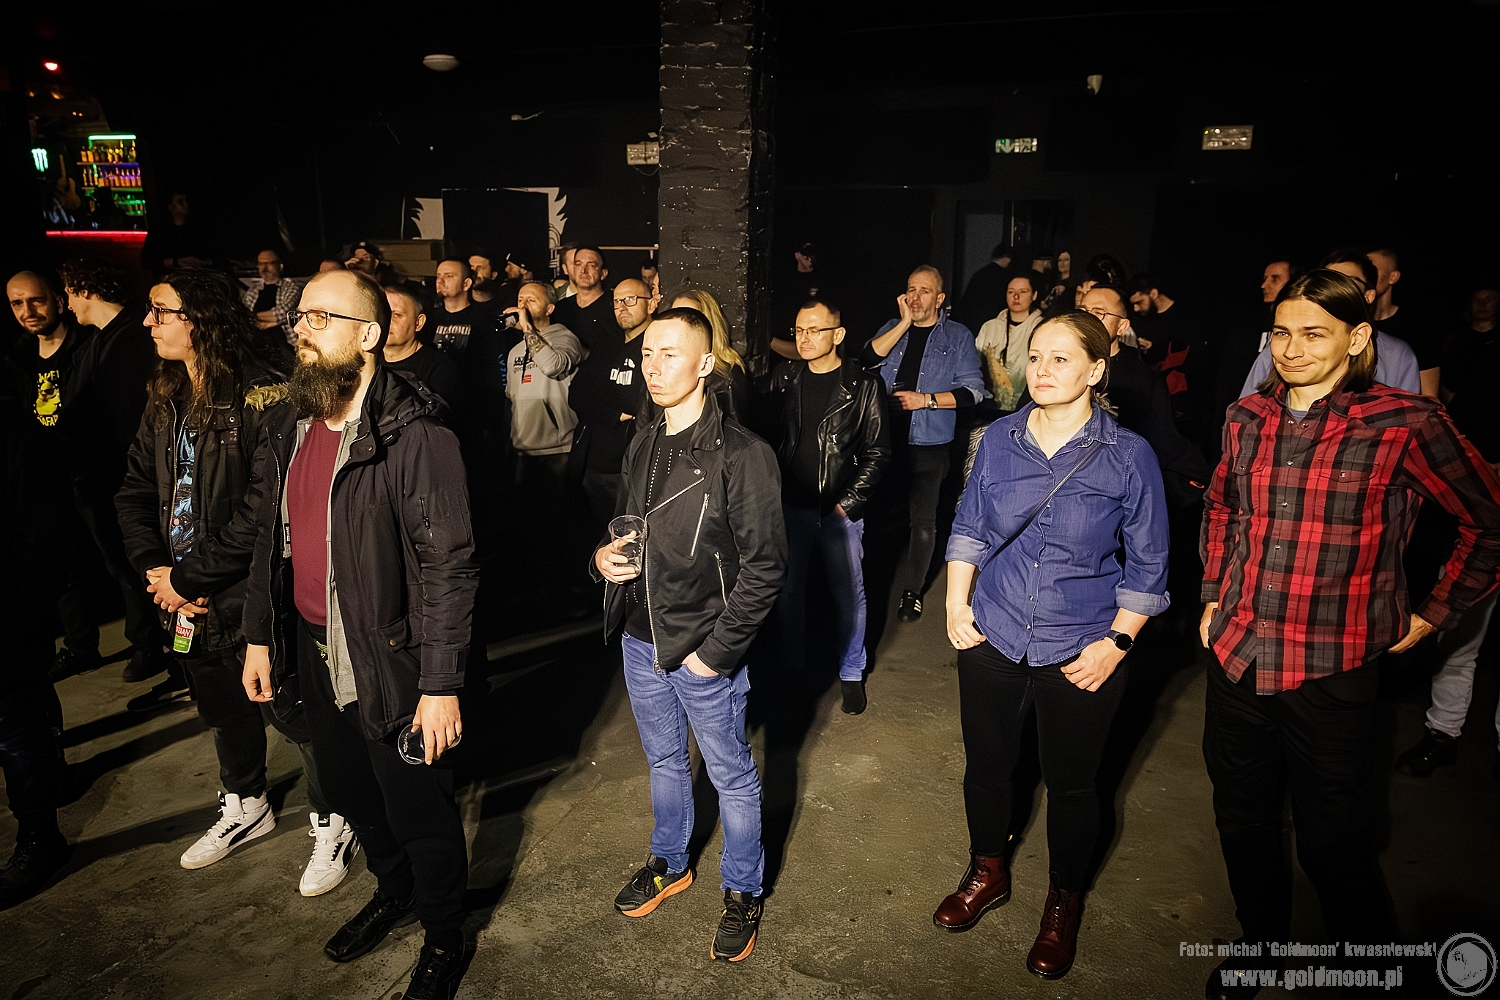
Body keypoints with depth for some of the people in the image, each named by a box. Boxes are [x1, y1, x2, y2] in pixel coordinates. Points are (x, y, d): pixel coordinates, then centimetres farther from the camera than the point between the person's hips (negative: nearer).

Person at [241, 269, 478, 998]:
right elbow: (273, 539, 14)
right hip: (314, 657, 8)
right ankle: (393, 891, 52)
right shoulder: (294, 429, 5)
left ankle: (443, 938, 35)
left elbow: (449, 566, -21)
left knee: (420, 815, 10)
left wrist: (441, 684, -21)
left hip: (389, 664, -7)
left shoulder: (415, 437, -20)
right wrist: (259, 636, 14)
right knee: (351, 798, 25)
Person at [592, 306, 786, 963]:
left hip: (705, 651, -6)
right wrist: (604, 557, -4)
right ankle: (669, 864, 48)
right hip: (641, 643, 6)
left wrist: (715, 651, -18)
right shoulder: (642, 446, 4)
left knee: (731, 777, 13)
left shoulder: (742, 454, -18)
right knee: (664, 761, 25)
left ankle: (743, 893, 35)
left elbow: (764, 565, -18)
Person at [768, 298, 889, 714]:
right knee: (788, 589, 12)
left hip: (840, 509, -2)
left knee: (848, 592, 8)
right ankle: (791, 665, 32)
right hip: (791, 505, 3)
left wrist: (848, 504, -10)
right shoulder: (784, 378, 3)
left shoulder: (864, 385, -5)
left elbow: (877, 452, -5)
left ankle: (850, 673, 26)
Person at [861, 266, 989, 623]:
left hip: (929, 445, -3)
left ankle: (912, 588, 19)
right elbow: (868, 360, -10)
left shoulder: (958, 336, 0)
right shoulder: (893, 328, 9)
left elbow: (973, 391, -5)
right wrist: (905, 323, -12)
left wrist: (926, 399, -14)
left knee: (922, 520, 3)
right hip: (886, 440, 3)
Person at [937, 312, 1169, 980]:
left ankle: (1064, 903, 40)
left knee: (1069, 782, 13)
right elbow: (969, 526, 9)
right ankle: (987, 873, 44)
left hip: (1081, 651, -2)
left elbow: (1147, 564, -3)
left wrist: (1118, 640, -9)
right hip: (992, 637, 3)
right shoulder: (999, 439, -2)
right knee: (985, 765, 16)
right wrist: (956, 601, 1)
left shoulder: (1129, 456, -10)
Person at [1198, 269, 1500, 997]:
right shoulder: (1249, 416, 3)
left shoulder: (1403, 424, -11)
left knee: (1332, 843, 7)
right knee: (1242, 820, 19)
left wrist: (1434, 614, 1)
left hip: (1331, 671, -4)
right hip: (1236, 656, 5)